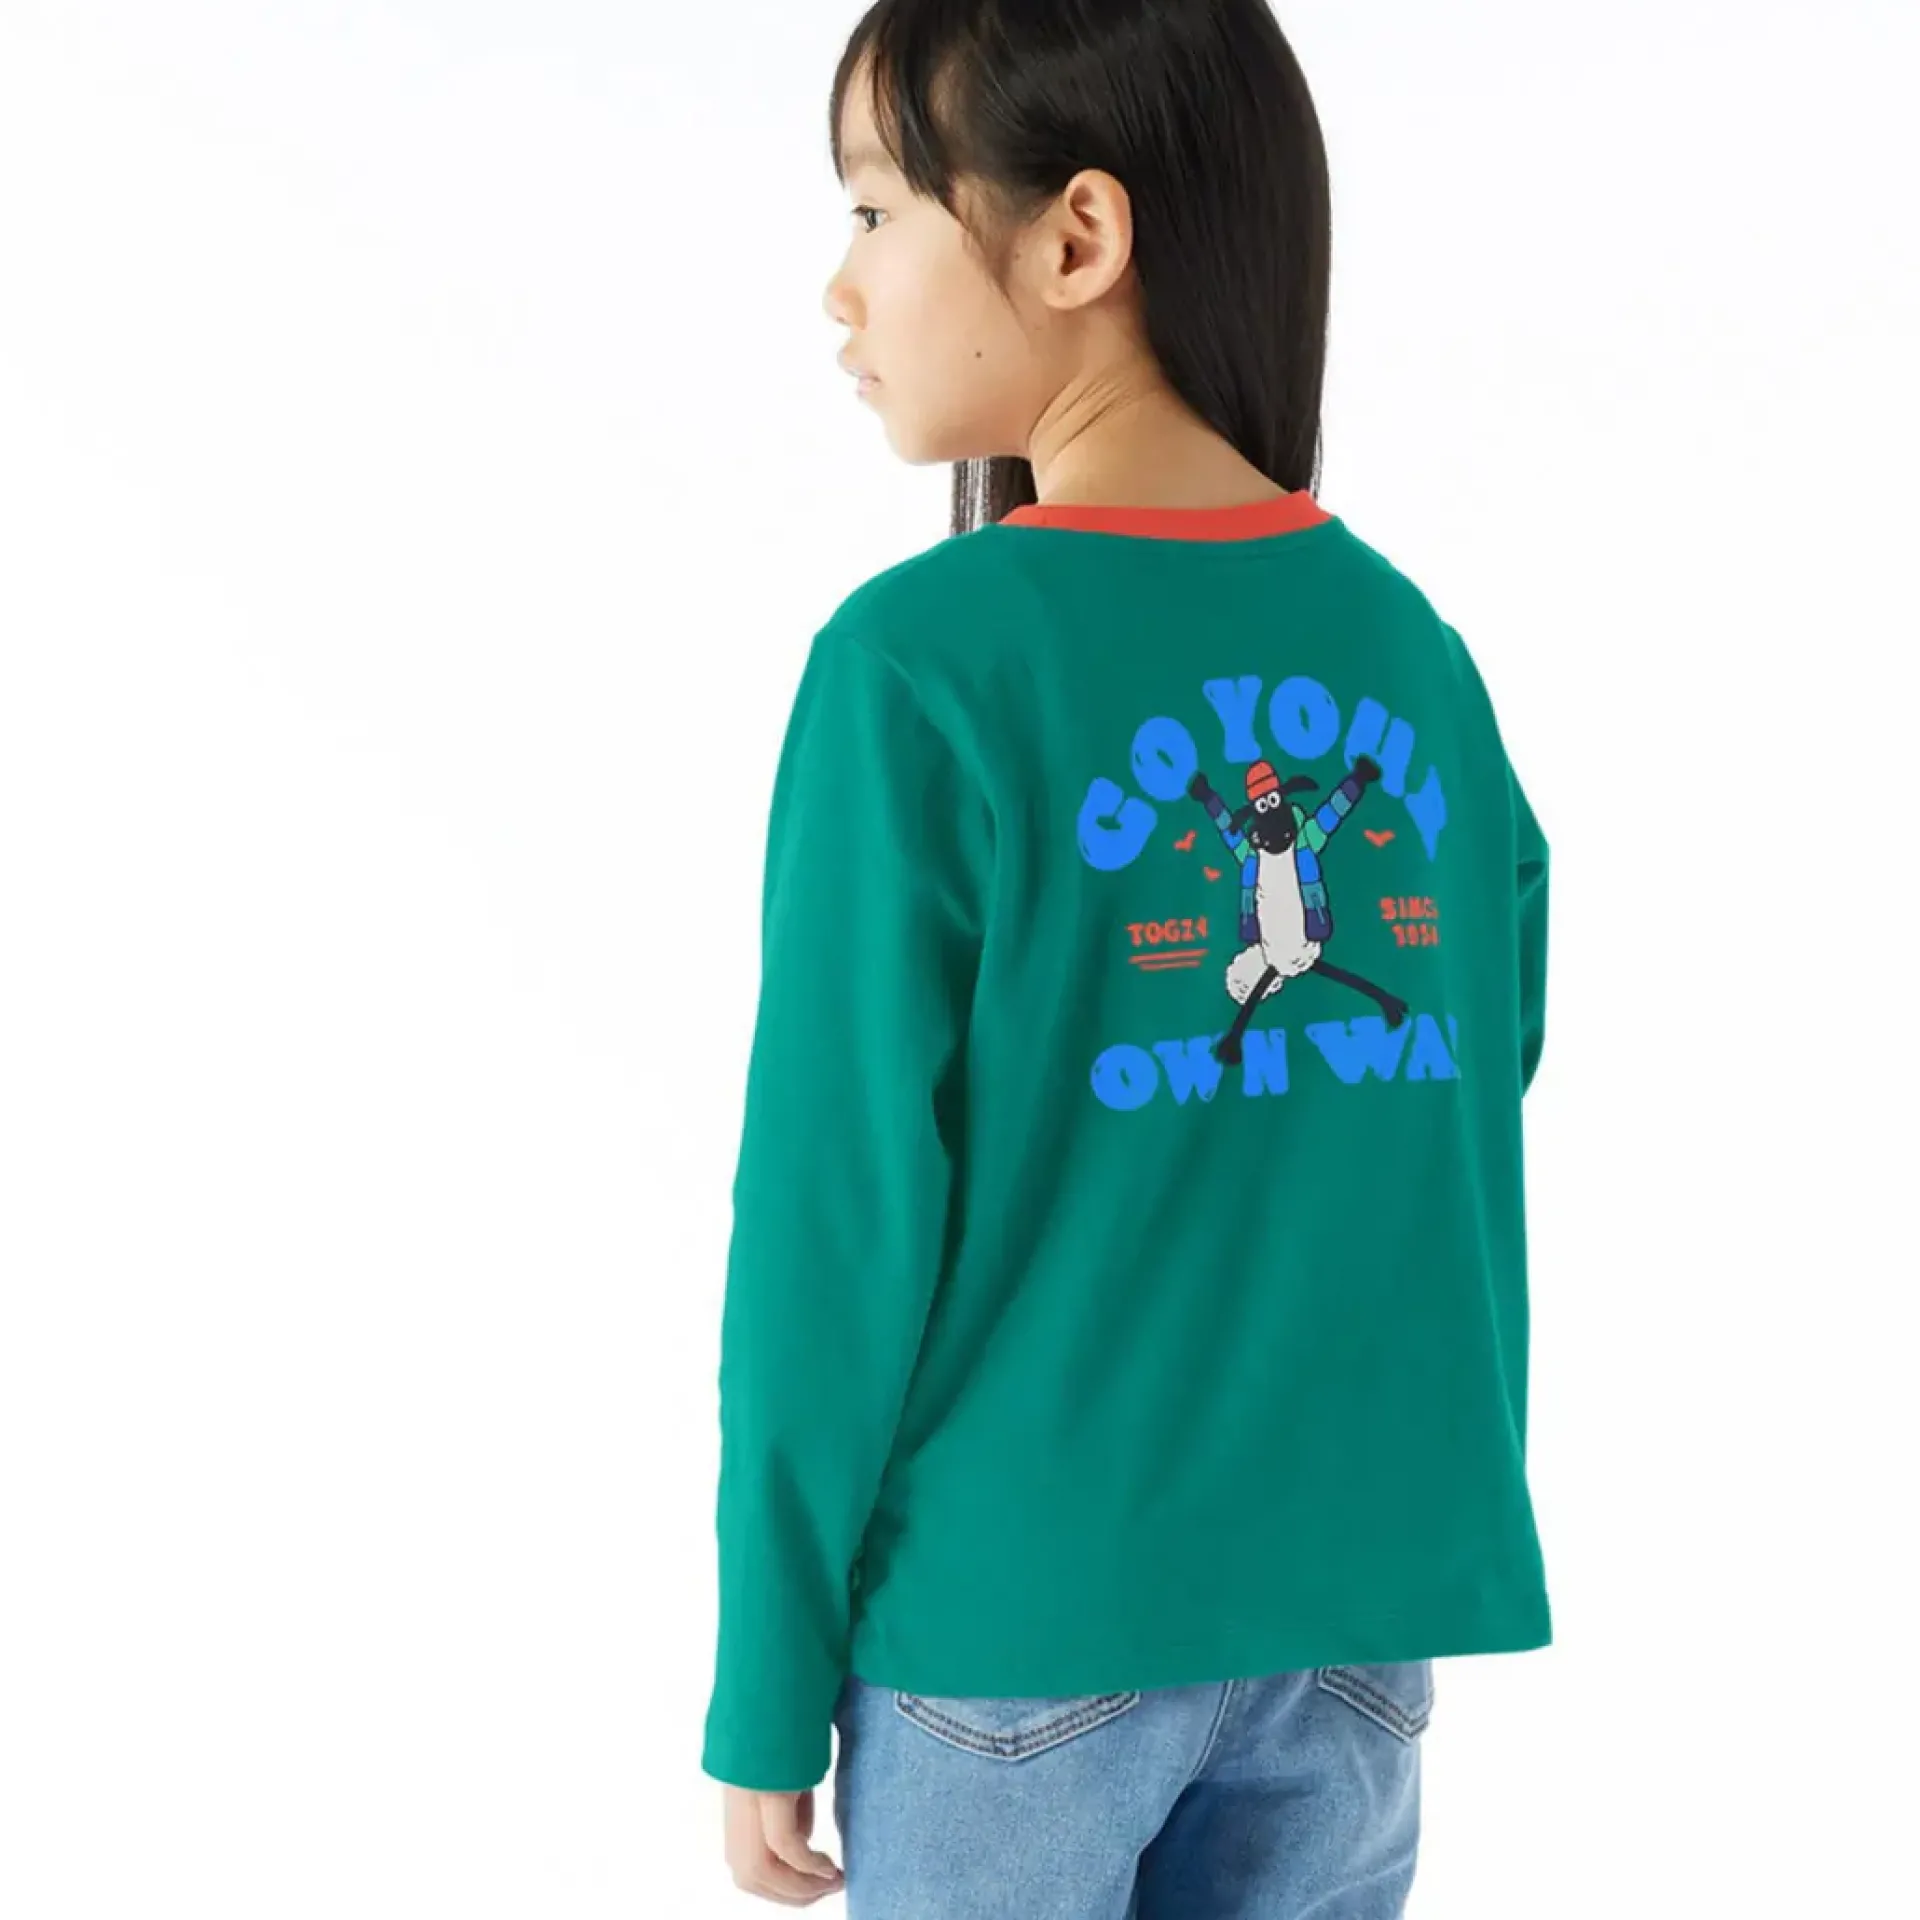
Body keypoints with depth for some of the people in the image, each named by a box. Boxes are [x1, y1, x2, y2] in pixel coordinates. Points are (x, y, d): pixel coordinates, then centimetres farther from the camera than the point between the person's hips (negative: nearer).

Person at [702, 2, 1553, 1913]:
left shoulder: (924, 669, -13)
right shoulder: (1415, 650, 2)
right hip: (1368, 1611, 4)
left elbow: (840, 1208, -12)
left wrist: (766, 1692, -3)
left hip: (1020, 1622, -4)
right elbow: (1470, 1128, 7)